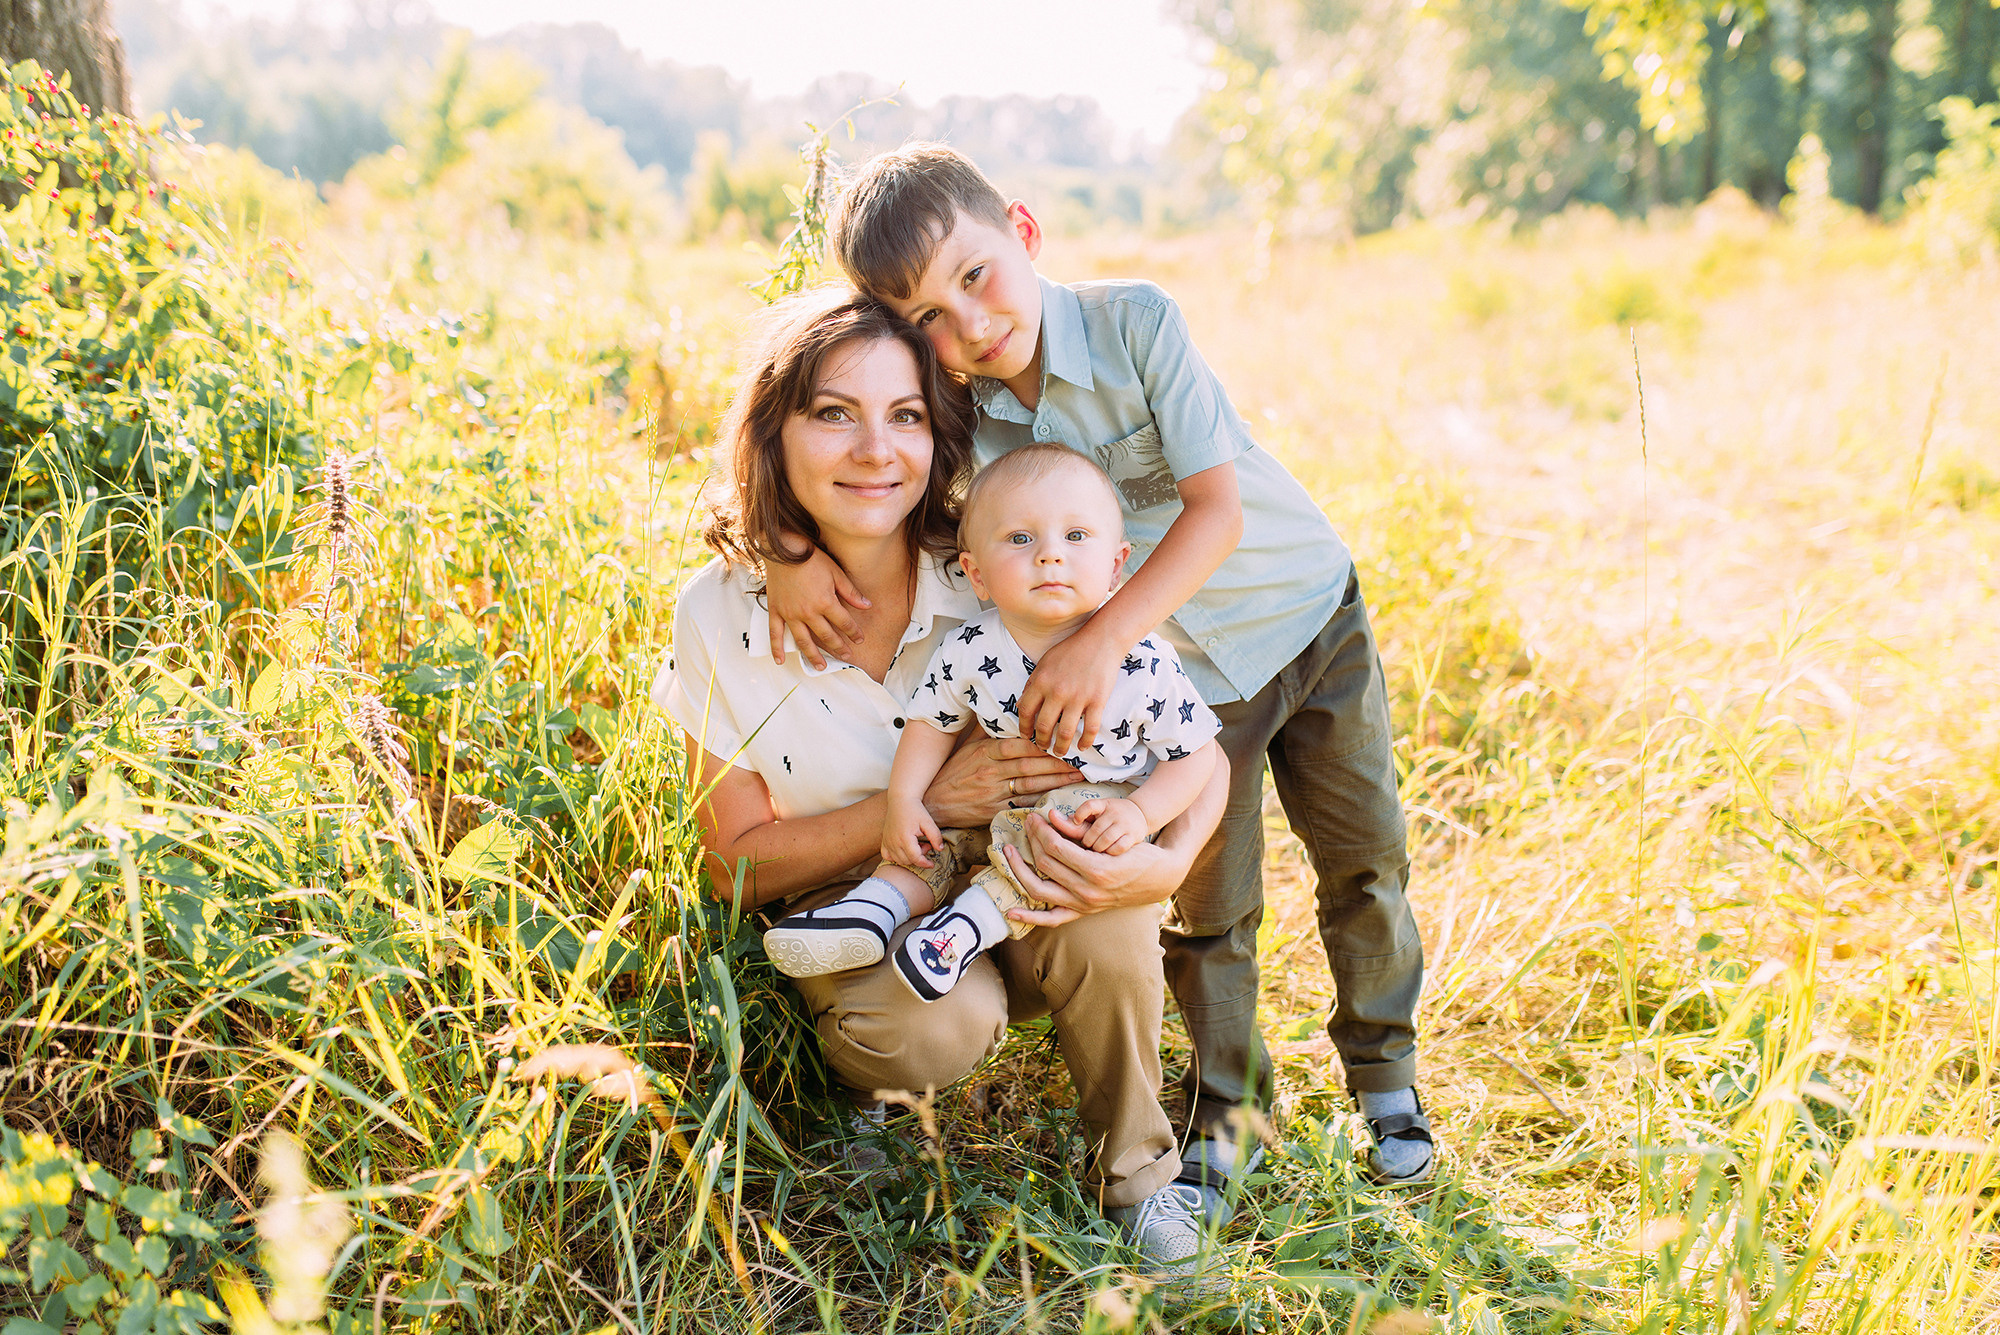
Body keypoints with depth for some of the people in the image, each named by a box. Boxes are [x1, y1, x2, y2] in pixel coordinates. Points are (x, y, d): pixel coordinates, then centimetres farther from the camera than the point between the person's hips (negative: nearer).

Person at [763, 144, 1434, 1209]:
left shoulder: (1135, 321, -26)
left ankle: (1383, 1068, 30)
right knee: (1210, 901, 7)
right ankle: (1223, 1107, 27)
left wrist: (1103, 640, -38)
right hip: (1188, 672, 2)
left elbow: (1219, 509, -29)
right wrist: (793, 548, -28)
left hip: (1310, 613, -1)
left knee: (1364, 857, 8)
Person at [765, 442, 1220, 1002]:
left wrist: (1141, 813, -25)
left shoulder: (1146, 667, -21)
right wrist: (903, 800, -7)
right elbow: (935, 722, 4)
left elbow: (1195, 754, -11)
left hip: (1099, 807, -4)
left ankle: (977, 917, -24)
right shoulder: (968, 652, -14)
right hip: (1001, 801, 4)